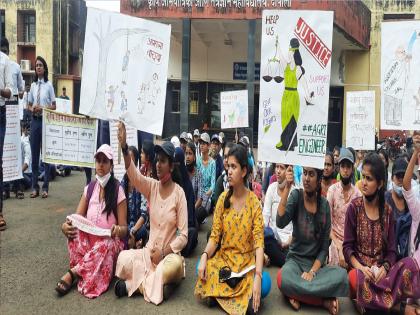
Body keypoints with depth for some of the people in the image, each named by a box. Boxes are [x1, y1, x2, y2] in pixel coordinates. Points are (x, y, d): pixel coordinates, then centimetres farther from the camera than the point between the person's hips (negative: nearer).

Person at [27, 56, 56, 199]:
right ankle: (35, 187, 16)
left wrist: (43, 108, -15)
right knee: (34, 153, 7)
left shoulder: (49, 85, -1)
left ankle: (45, 187, 8)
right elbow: (29, 105, 16)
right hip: (34, 120, 4)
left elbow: (54, 106, 0)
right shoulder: (33, 85, 10)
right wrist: (32, 109, -5)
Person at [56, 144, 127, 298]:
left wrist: (118, 230, -33)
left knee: (105, 246, -37)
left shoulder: (118, 190, -9)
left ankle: (73, 273, -25)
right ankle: (84, 272, -27)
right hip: (88, 238, 4)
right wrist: (65, 226, -24)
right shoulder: (89, 188, 4)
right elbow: (77, 217, -1)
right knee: (73, 229, -26)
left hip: (109, 242, -3)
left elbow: (124, 229, -8)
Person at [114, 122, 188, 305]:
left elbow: (183, 236, -11)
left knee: (174, 265, -35)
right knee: (123, 259, -23)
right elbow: (134, 175, -23)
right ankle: (152, 281, -4)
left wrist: (163, 252, -20)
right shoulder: (151, 186, 0)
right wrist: (124, 148, -37)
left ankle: (134, 284, -14)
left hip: (169, 252, -2)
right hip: (149, 250, 2)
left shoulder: (179, 193, -11)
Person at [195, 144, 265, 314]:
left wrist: (258, 276, -27)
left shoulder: (254, 201, -11)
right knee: (205, 273, -28)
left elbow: (259, 241, -15)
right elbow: (215, 235, -3)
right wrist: (204, 257, -21)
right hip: (223, 258, 2)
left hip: (247, 262, -2)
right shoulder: (223, 198, -3)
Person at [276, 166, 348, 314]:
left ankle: (298, 294, -15)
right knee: (283, 279, -35)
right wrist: (287, 188, -30)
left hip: (316, 262, 2)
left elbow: (324, 246, 0)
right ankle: (325, 301, -17)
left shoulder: (324, 205, -3)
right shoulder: (296, 196, -8)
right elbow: (280, 223, -26)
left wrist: (312, 272, -15)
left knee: (342, 275, -29)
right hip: (295, 259, -2)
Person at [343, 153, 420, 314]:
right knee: (357, 279, -36)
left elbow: (391, 250, 5)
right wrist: (360, 267, -21)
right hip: (359, 268, -3)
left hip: (381, 271, 3)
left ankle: (375, 301, -16)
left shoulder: (387, 211, 4)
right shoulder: (354, 207, -4)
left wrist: (384, 268, -15)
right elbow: (347, 246, -4)